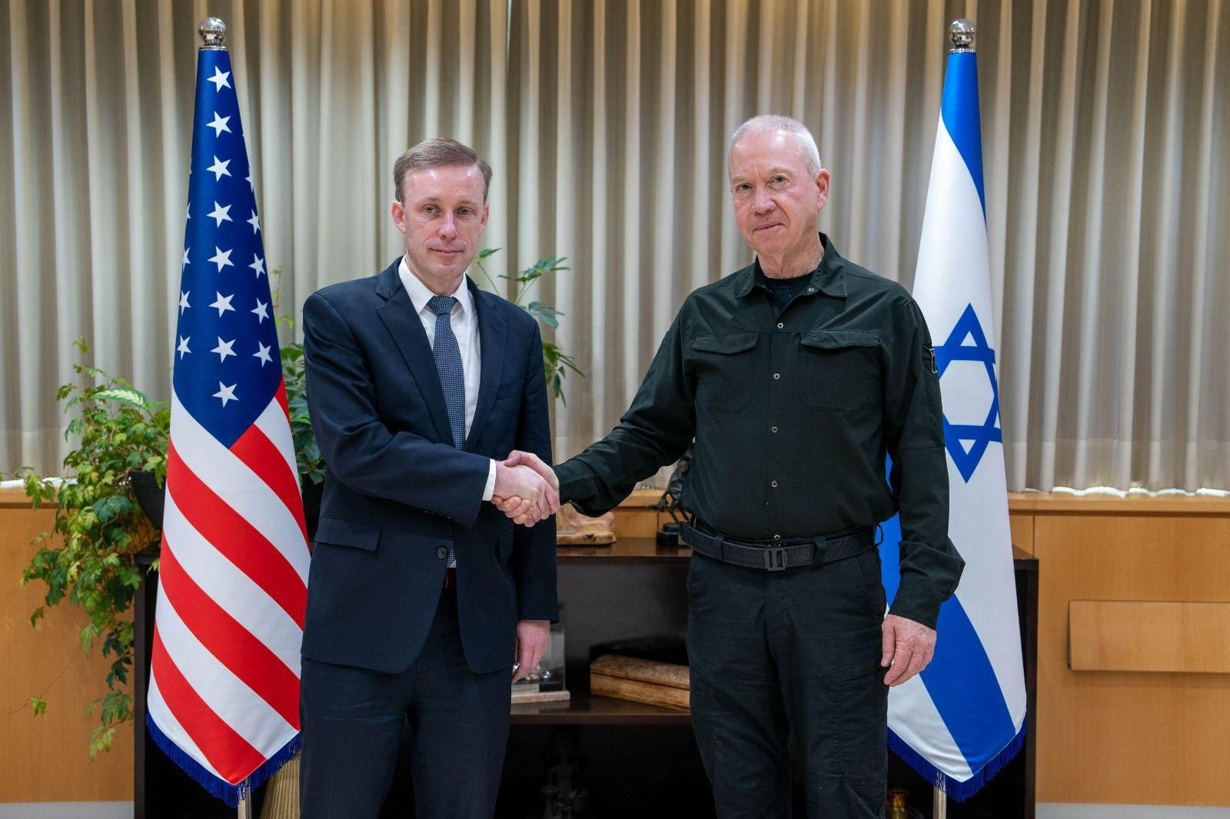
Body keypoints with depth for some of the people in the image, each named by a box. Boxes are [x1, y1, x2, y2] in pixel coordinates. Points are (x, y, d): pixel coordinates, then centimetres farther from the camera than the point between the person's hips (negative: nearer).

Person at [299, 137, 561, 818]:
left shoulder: (516, 331, 10)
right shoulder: (337, 315, -3)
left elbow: (534, 477, 12)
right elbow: (354, 448, -16)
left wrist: (536, 607, 9)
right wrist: (489, 477, -17)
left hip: (479, 621, 4)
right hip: (366, 612, -3)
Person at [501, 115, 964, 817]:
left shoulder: (885, 312, 0)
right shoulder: (705, 316, 8)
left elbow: (920, 463, -2)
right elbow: (650, 433, 11)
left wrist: (920, 597, -8)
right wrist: (564, 483, -7)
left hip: (835, 582, -3)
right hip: (724, 583, 3)